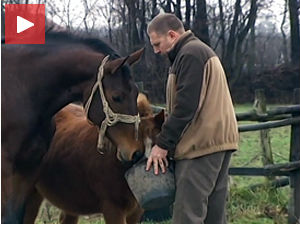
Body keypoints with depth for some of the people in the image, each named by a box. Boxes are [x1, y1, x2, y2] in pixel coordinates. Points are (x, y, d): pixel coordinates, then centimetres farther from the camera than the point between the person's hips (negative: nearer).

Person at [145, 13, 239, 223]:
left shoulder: (190, 54, -11)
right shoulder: (201, 51, 22)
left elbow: (185, 106, -19)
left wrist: (163, 144, -14)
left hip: (201, 143, -11)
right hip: (220, 140, 11)